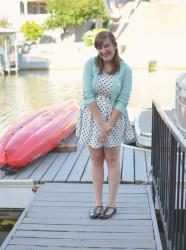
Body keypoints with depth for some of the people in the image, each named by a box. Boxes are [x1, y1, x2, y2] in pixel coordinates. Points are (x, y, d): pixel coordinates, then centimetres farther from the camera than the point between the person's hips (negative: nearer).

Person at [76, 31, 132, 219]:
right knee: (96, 160, 9)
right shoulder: (90, 64, -7)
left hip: (114, 118, -1)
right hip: (92, 117, 1)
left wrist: (108, 126, -17)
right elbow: (88, 95, -13)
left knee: (112, 160, 6)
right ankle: (98, 204, 20)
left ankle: (111, 204, 19)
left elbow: (123, 101, -11)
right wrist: (100, 124, -18)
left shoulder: (125, 69, -8)